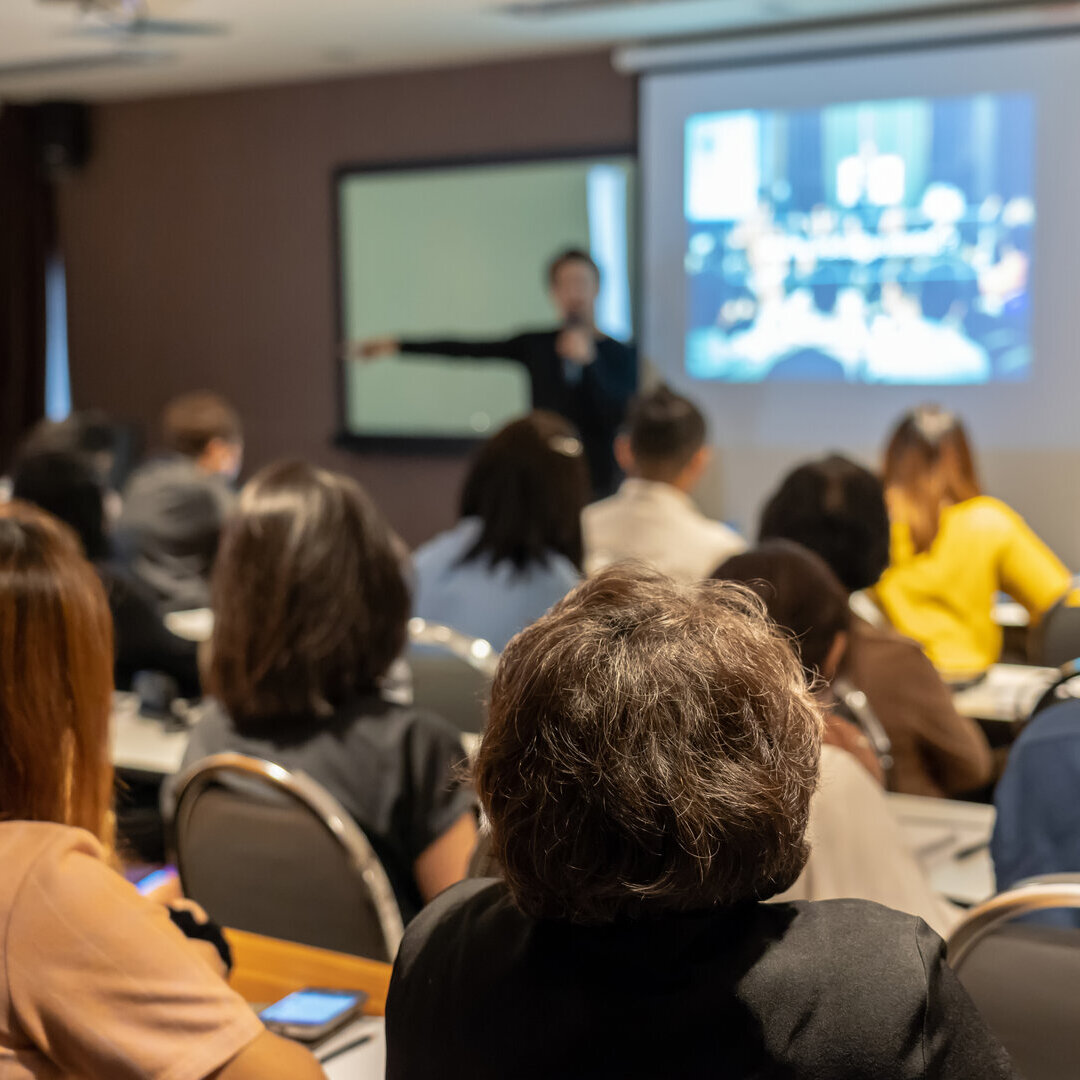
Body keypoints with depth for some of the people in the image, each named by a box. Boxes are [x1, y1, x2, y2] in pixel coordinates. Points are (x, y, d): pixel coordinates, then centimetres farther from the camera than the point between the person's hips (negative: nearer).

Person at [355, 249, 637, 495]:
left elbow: (619, 418, -9)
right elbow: (467, 349, 7)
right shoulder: (537, 345, 8)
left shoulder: (621, 355, 3)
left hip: (596, 485, -1)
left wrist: (587, 361, -15)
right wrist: (397, 344, 5)